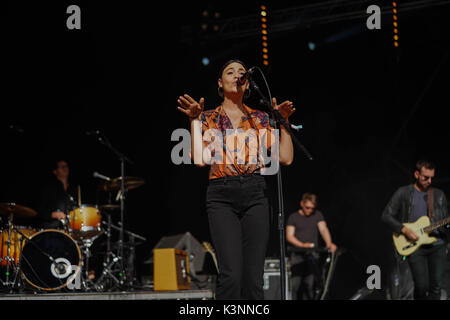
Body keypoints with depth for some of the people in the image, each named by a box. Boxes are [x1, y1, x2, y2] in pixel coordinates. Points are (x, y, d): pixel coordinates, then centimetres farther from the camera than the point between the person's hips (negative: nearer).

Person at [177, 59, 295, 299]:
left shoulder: (260, 119, 17)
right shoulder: (208, 118, 13)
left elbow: (285, 158, 8)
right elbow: (199, 159, -3)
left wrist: (283, 121, 3)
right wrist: (194, 120, -5)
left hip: (255, 196, 2)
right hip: (221, 197, -2)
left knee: (253, 278, -6)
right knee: (231, 275, -20)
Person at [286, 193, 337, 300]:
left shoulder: (317, 215, 11)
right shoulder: (293, 217, 6)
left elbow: (323, 229, -3)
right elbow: (289, 236, -2)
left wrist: (329, 243, -23)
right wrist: (302, 245, -20)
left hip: (312, 255, 2)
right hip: (297, 254, -1)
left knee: (310, 284, -5)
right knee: (295, 284, -10)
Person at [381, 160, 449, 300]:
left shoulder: (439, 194, 13)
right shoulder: (403, 193, 3)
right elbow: (386, 216, 2)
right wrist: (405, 230, -9)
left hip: (437, 245, 3)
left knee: (436, 286, -4)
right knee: (422, 286, -9)